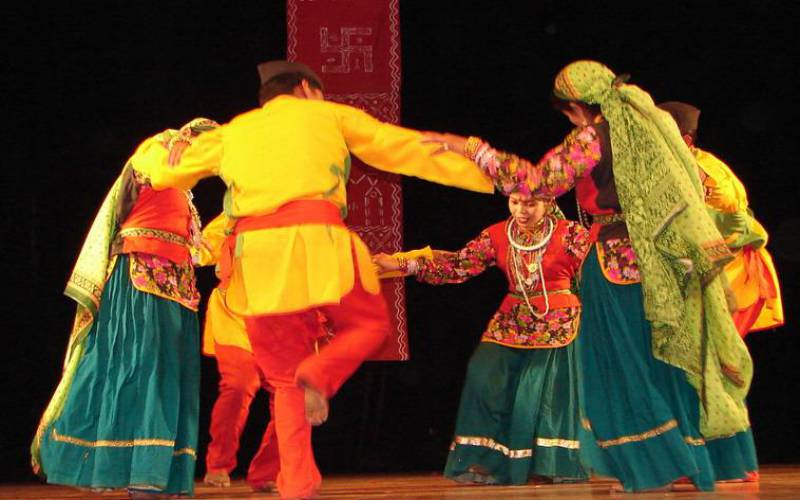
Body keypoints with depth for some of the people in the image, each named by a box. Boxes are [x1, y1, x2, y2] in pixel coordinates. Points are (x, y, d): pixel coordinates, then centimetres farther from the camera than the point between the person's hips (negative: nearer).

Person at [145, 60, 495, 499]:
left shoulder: (233, 132, 27)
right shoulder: (328, 115, 20)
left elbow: (168, 172, 38)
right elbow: (407, 149, 19)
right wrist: (483, 173, 24)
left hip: (253, 252, 3)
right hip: (316, 240, -3)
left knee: (285, 378, 14)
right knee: (369, 323, 20)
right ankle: (320, 375, -9)